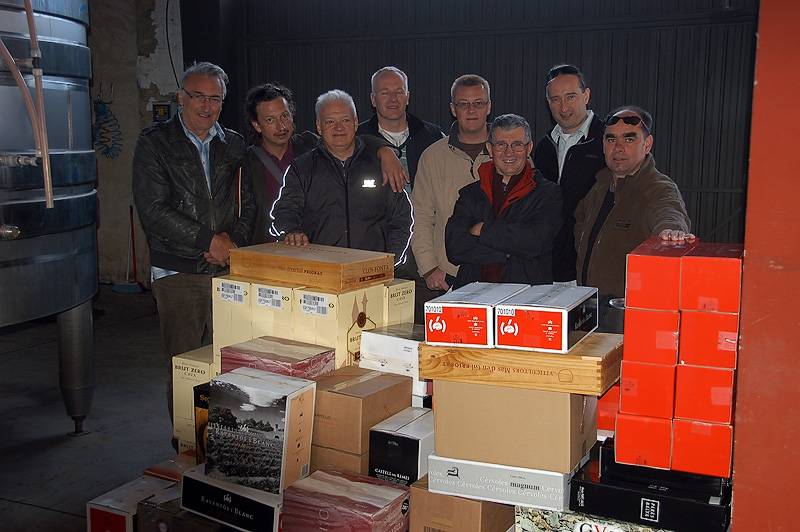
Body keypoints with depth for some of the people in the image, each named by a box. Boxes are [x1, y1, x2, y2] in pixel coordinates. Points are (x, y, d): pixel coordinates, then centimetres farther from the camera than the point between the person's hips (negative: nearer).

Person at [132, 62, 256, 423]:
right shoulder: (154, 143, 1)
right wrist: (209, 241, -11)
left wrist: (233, 240, -7)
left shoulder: (233, 145, 14)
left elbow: (247, 204, 13)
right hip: (178, 273, -3)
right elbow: (153, 210, -9)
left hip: (229, 270, 3)